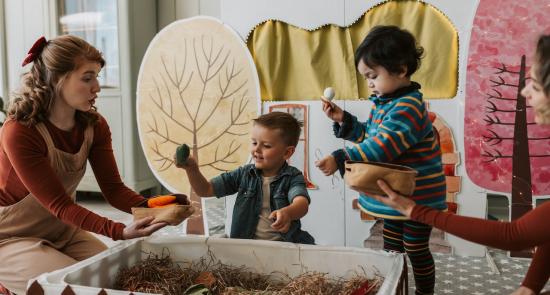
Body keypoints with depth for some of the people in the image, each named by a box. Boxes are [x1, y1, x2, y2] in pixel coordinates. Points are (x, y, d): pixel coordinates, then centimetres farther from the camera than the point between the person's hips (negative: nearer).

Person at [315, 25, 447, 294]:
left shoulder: (408, 107, -25)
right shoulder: (383, 101, 5)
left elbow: (382, 146, -35)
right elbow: (369, 136, 15)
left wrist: (340, 159, -39)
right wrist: (343, 120, 1)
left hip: (418, 196, -9)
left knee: (416, 251, 8)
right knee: (391, 247, 19)